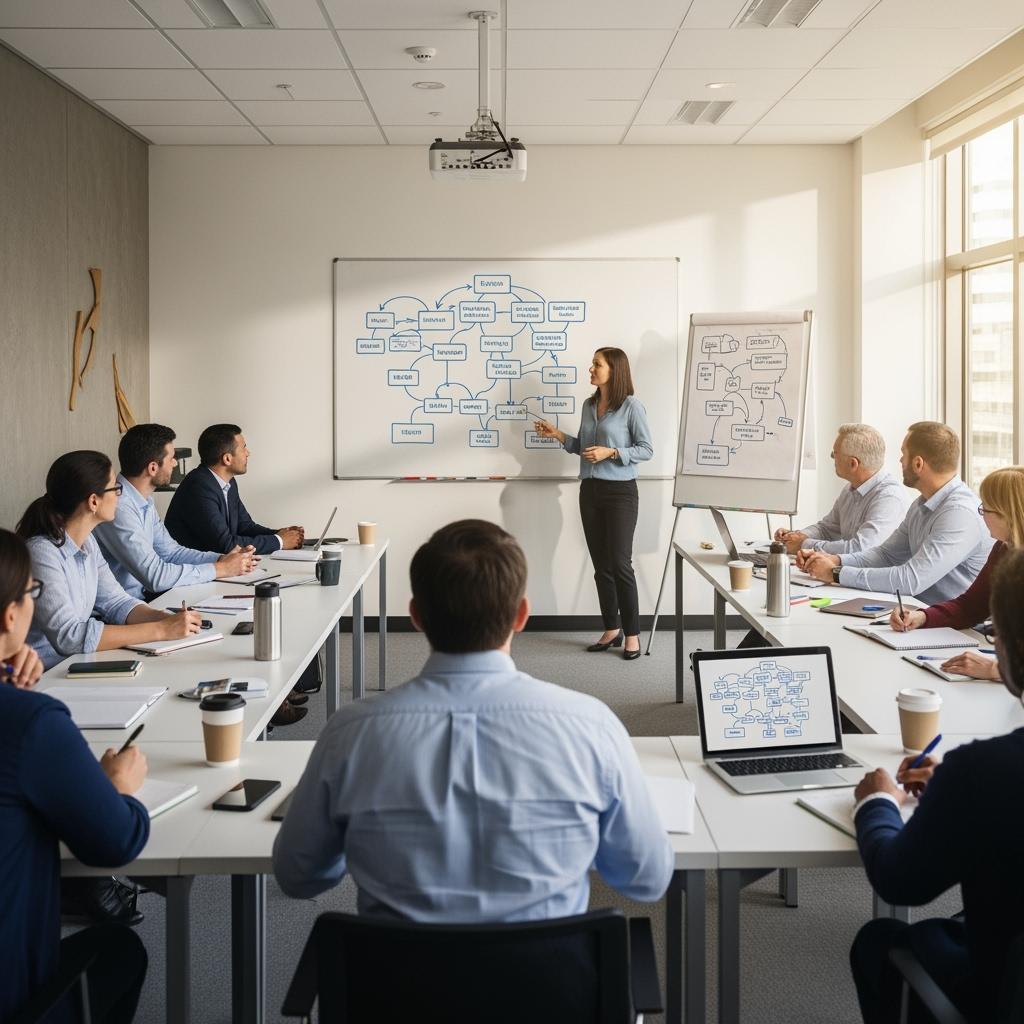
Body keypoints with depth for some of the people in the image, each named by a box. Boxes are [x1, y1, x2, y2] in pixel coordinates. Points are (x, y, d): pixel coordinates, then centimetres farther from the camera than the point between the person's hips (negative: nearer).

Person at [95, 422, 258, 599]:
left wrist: (222, 558, 0)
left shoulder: (144, 499, 9)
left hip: (143, 596, 9)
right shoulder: (119, 507, -21)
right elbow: (155, 576, -24)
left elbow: (169, 551, 15)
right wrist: (220, 569, -14)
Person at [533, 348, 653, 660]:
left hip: (620, 492, -6)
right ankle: (611, 629, 18)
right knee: (601, 565, 8)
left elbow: (647, 449, -8)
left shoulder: (631, 406, -9)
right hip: (590, 491, 6)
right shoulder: (589, 405, 10)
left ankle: (632, 634, 5)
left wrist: (610, 452, -18)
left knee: (620, 563, -5)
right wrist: (558, 435, 5)